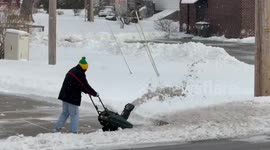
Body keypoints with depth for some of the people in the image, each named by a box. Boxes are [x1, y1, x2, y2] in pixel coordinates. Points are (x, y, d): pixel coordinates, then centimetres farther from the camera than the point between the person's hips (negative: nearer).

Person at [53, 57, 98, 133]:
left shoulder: (72, 71, 12)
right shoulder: (80, 74, -16)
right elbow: (85, 86, -12)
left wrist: (85, 90, 17)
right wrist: (94, 93, 0)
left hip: (65, 95, 8)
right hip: (73, 98, -8)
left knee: (64, 113, 18)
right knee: (74, 115, 0)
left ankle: (57, 128, 17)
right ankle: (74, 132, 1)